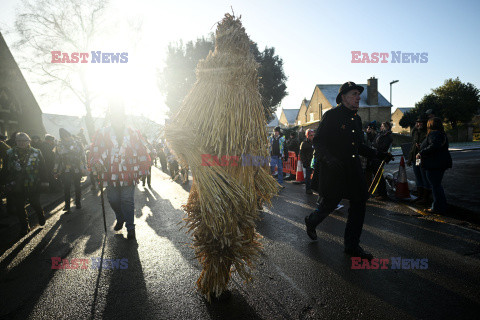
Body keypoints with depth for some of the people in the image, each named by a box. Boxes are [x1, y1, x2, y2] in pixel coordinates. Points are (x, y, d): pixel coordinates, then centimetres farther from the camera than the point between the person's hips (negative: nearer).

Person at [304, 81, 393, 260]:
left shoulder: (356, 119, 16)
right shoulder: (331, 115, -7)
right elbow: (318, 142, -10)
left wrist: (379, 155, 13)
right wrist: (329, 158, -25)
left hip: (353, 170, 7)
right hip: (333, 170, -7)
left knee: (359, 203, 1)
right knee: (329, 204, 3)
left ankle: (352, 246, 13)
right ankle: (311, 222, 36)